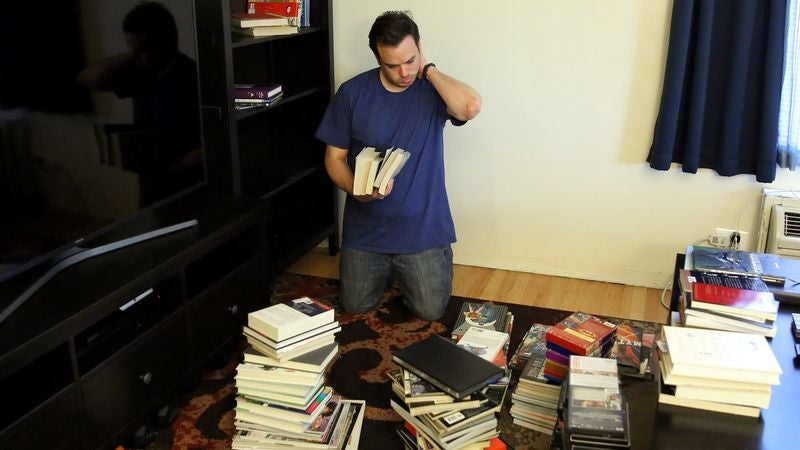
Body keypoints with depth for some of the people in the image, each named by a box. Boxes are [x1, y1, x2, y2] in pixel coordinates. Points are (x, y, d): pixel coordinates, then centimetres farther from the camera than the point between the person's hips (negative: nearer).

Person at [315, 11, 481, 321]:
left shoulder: (433, 89, -8)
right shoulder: (352, 92, -7)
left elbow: (470, 107, -32)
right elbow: (335, 158, -2)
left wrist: (427, 69, -19)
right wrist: (357, 190, -22)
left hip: (423, 229, -1)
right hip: (365, 229, 1)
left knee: (431, 311, 1)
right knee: (356, 307, 8)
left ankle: (406, 269, 33)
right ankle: (387, 270, 39)